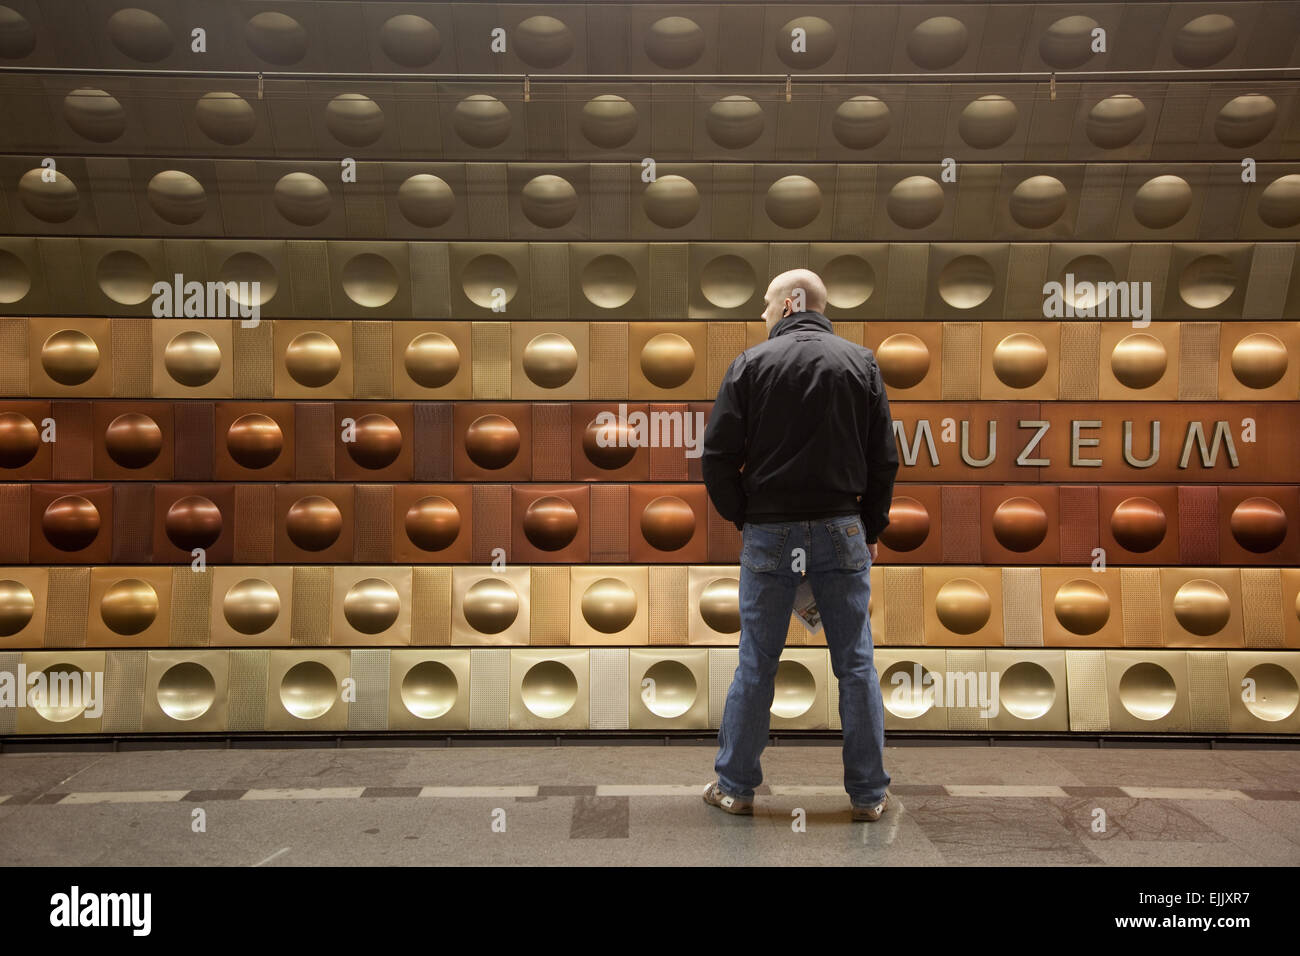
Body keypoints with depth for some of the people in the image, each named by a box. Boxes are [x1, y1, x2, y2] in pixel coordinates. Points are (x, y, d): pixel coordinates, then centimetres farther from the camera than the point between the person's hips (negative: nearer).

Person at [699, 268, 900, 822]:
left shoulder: (751, 363, -1)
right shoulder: (860, 363, 5)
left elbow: (718, 456, -3)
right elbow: (884, 460, 5)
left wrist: (740, 517, 10)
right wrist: (872, 529, 13)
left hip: (768, 533, -1)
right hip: (841, 532, 1)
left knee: (756, 664, 8)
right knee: (856, 665, 8)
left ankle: (735, 786, 19)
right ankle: (869, 793, 15)